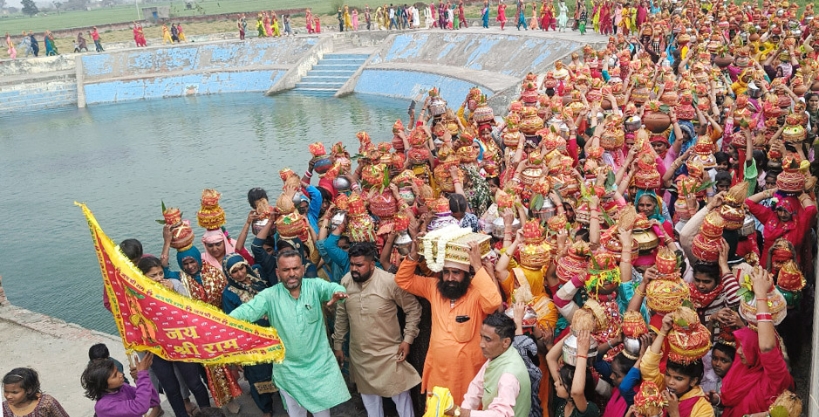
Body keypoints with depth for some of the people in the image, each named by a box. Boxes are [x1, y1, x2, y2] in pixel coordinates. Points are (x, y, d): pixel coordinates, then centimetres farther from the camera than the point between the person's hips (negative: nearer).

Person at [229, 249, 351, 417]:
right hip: (289, 369, 0)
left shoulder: (315, 286, -10)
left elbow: (330, 287, -27)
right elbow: (248, 310, -24)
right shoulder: (269, 296, -12)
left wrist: (338, 292, -52)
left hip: (320, 364, 0)